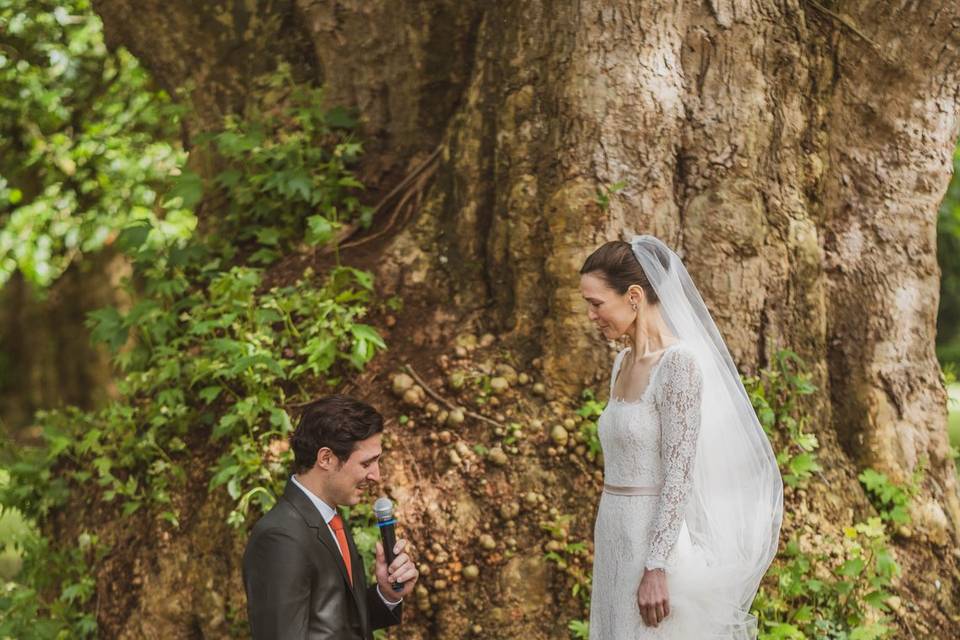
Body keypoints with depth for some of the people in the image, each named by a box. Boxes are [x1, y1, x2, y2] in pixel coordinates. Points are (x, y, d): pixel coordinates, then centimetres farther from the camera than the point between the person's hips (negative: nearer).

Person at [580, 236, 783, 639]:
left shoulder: (678, 362, -15)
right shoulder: (624, 363, 12)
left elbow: (679, 475, -19)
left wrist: (655, 569, -21)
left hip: (659, 541, -9)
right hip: (620, 542, 9)